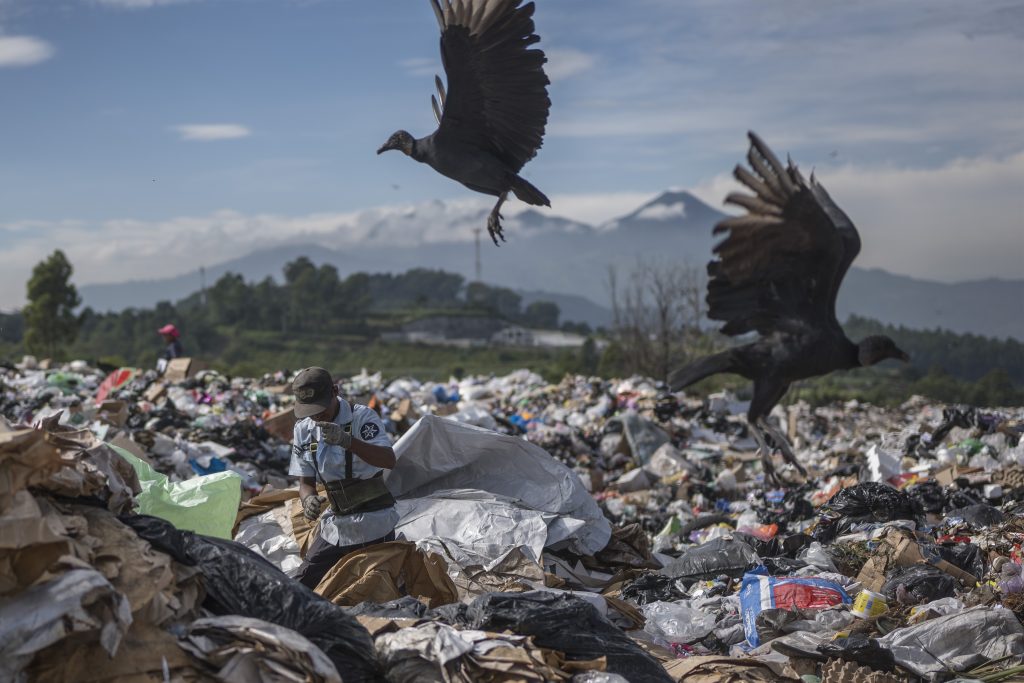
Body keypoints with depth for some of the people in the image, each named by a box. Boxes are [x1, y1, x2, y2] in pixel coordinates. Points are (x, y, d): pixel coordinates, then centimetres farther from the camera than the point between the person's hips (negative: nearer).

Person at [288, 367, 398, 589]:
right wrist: (309, 499, -18)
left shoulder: (362, 417, -14)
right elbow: (306, 481, 6)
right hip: (334, 529, 5)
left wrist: (347, 441, -44)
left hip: (373, 529, -5)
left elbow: (388, 460, -29)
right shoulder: (303, 429, 3)